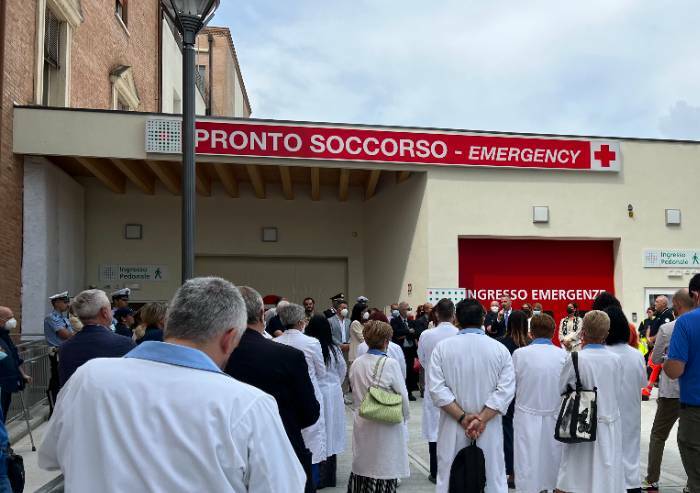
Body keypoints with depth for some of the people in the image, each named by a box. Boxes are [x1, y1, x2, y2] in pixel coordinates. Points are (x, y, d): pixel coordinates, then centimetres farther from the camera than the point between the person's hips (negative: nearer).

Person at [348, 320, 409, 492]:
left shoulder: (356, 363, -2)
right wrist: (404, 416, 7)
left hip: (362, 424, 5)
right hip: (385, 425, -4)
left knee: (362, 466, 17)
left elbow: (355, 393, 7)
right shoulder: (390, 364, -16)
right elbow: (403, 396, -10)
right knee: (384, 469, 7)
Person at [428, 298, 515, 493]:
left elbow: (437, 389, -11)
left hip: (453, 429, 0)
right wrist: (481, 419, -12)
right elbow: (505, 390, -10)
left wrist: (462, 417, -10)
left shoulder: (442, 347, -5)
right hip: (489, 430, 0)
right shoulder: (500, 349, -3)